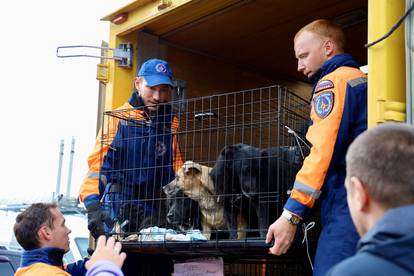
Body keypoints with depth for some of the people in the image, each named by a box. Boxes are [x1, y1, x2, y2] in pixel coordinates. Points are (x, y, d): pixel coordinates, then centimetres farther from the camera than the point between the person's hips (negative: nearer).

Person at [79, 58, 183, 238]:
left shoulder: (170, 123, 11)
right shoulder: (118, 117, 3)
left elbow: (176, 167, 6)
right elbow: (97, 161, -3)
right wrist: (92, 205, -17)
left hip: (152, 210, 2)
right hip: (116, 208, -2)